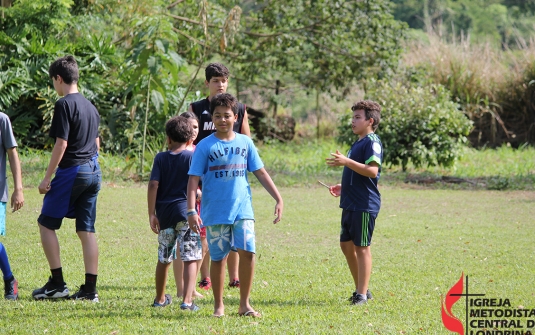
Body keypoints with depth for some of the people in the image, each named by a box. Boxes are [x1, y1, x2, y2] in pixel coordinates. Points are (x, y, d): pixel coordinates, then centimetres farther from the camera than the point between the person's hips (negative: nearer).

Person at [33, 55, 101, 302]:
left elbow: (61, 144, -16)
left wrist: (47, 178, -12)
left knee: (47, 224, 4)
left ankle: (57, 284, 1)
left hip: (71, 171, -8)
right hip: (93, 171, 8)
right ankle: (90, 289, 3)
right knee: (86, 231, 6)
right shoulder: (90, 106, 14)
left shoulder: (64, 104, -12)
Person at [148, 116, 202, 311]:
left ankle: (160, 299, 32)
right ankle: (187, 300, -19)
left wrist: (152, 214, -4)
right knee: (190, 258, -5)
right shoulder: (194, 157, -1)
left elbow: (153, 185, -4)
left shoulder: (161, 158, 4)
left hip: (164, 213, 3)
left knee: (164, 258, 18)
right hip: (186, 211, -3)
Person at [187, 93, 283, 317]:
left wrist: (278, 199, 6)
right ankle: (219, 305, 17)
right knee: (218, 257, 3)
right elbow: (194, 180, -5)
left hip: (242, 209, 2)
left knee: (247, 252, -10)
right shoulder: (205, 146, -1)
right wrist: (191, 210, -13)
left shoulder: (245, 143, 7)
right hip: (215, 212, -2)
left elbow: (260, 173, 12)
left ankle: (244, 304, 1)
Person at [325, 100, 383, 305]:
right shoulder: (358, 143, 18)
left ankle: (362, 294, 0)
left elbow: (372, 171, -27)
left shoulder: (372, 142, -13)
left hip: (365, 205, -10)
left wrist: (346, 162, -28)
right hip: (351, 203, 10)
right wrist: (343, 188, 16)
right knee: (346, 244, 13)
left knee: (361, 247, -5)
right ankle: (361, 289, 23)